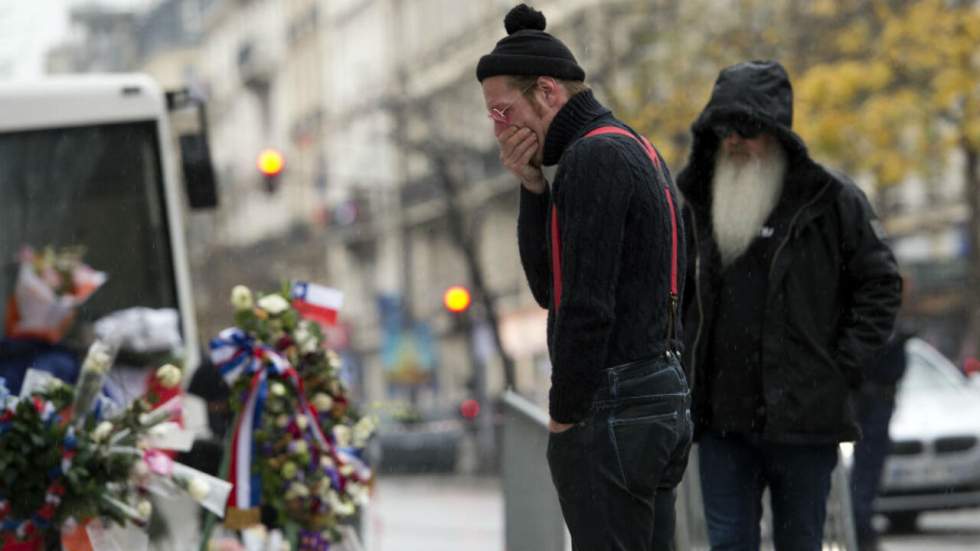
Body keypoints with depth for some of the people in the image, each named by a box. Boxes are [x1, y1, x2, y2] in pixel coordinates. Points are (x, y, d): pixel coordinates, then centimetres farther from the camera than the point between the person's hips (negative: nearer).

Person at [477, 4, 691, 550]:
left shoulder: (593, 157, -14)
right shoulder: (638, 150, 18)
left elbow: (586, 305, -20)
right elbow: (550, 287, 18)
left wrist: (565, 416, -12)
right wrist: (533, 186, 6)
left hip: (611, 407, -10)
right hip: (663, 395, 10)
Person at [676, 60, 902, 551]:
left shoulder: (830, 199, -2)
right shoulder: (700, 206, 11)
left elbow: (880, 284, -1)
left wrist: (842, 367, -7)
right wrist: (683, 365, 10)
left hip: (802, 417, -4)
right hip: (720, 416, 4)